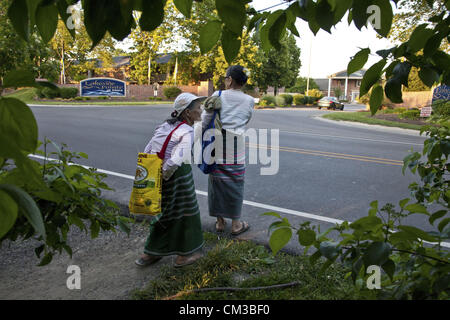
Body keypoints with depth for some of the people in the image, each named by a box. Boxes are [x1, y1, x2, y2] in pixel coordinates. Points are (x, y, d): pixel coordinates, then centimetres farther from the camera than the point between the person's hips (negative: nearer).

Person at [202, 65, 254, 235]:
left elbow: (205, 119, -4)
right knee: (235, 183, 10)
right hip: (237, 145, 0)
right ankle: (236, 224, 19)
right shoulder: (249, 101, 2)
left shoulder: (218, 95, -4)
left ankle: (220, 221, 23)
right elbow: (245, 121, 11)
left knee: (217, 181, 11)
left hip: (217, 145, 0)